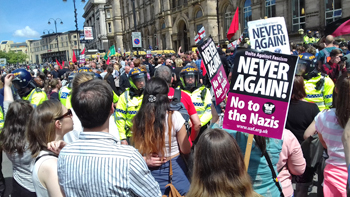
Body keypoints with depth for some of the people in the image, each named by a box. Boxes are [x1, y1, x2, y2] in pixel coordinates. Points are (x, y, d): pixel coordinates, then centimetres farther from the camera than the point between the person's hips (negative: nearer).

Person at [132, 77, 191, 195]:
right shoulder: (174, 116, -18)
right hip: (174, 169, -2)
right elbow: (186, 151, -10)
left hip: (150, 171, 3)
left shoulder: (138, 119, -12)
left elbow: (138, 151, -1)